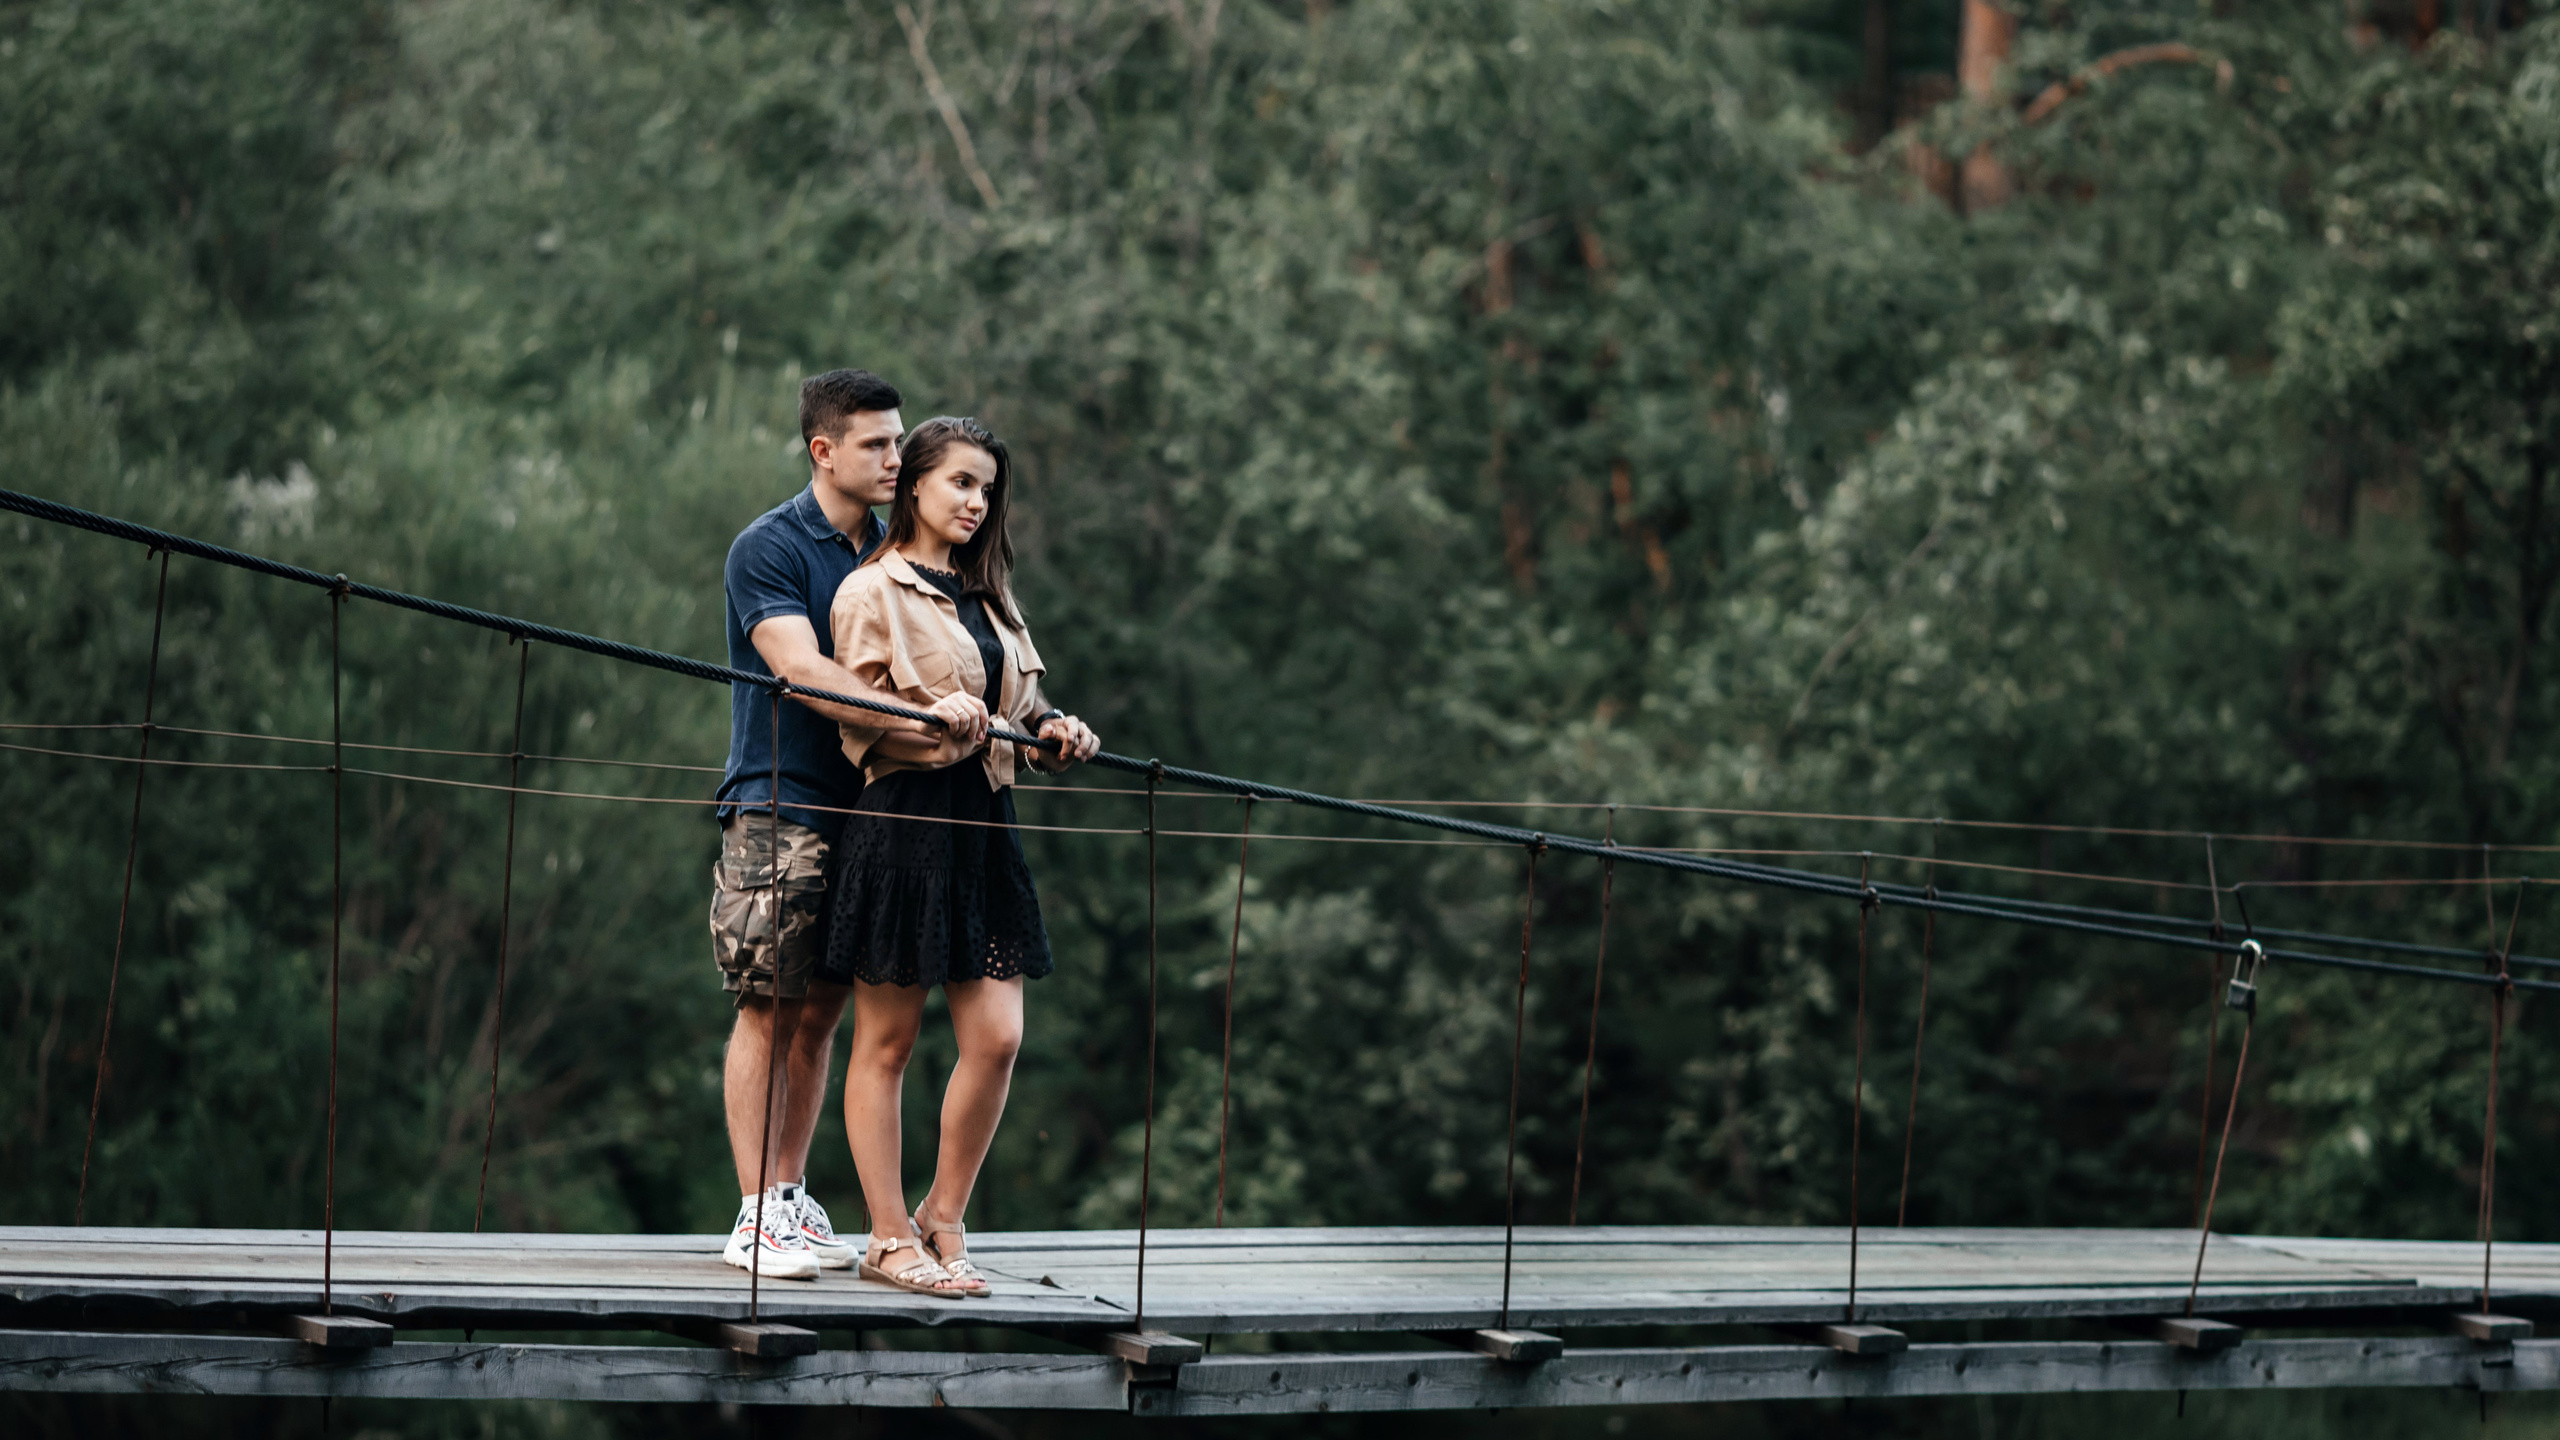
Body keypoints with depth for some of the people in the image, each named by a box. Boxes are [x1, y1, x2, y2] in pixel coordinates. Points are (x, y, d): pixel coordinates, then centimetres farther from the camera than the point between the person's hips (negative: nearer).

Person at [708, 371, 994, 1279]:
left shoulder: (891, 555, 14)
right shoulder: (769, 549, -8)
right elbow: (803, 671, -22)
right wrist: (916, 717, -33)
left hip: (859, 810, 6)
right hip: (778, 808, -6)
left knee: (822, 1011, 8)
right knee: (769, 1009, -5)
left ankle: (794, 1200, 13)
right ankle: (757, 1218, -3)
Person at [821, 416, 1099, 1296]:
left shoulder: (986, 595, 19)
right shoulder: (873, 592, -2)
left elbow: (1020, 707, 21)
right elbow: (858, 724, -6)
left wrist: (1052, 731, -1)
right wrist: (929, 720, -23)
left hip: (983, 827, 7)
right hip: (901, 821, -7)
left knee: (997, 1036, 0)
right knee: (886, 1041, -1)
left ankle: (942, 1221, 13)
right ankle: (890, 1240, 4)